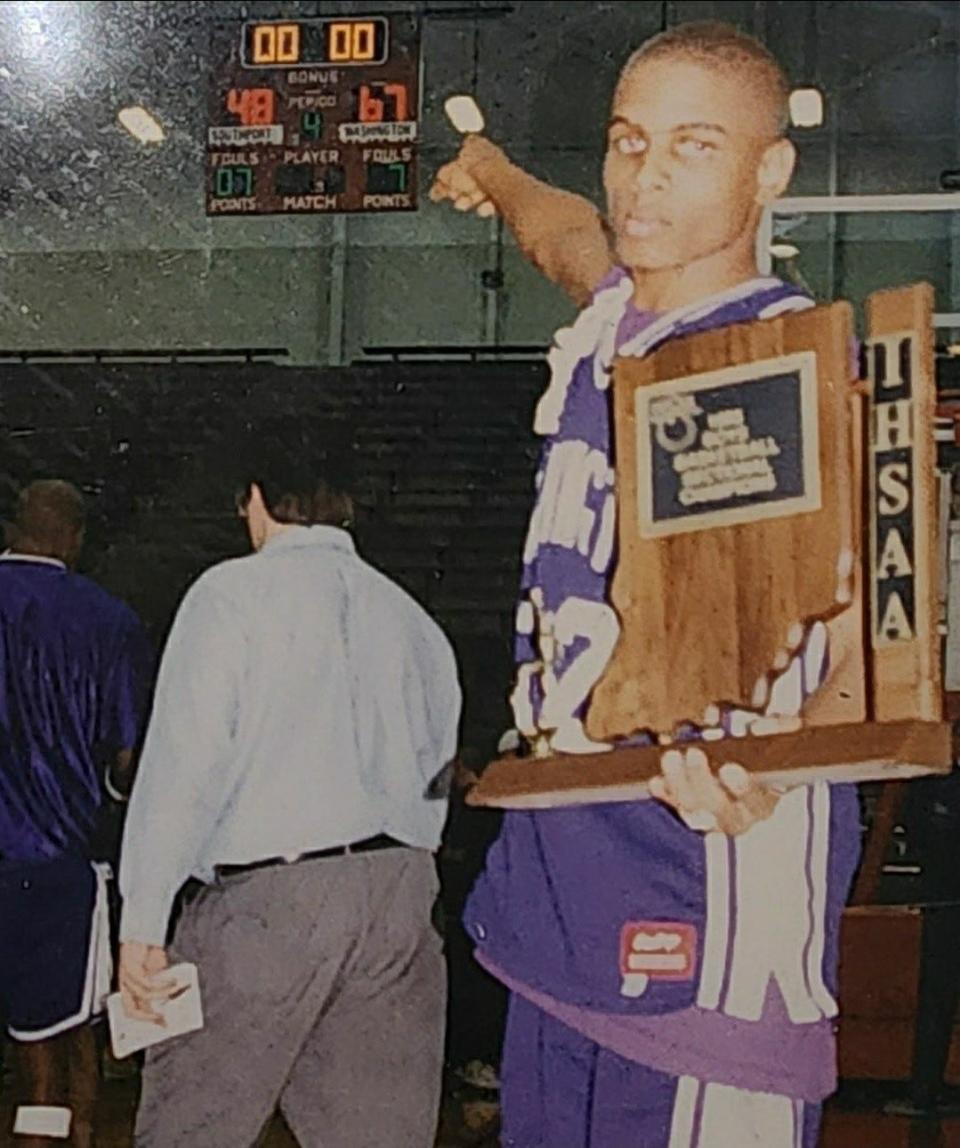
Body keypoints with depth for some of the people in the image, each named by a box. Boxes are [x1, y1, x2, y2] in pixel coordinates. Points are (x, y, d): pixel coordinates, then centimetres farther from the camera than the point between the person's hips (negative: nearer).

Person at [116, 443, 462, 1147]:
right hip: (400, 890, 6)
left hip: (267, 896, -5)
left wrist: (143, 919, -9)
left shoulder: (232, 594, -1)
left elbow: (185, 759, -9)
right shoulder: (413, 618, 16)